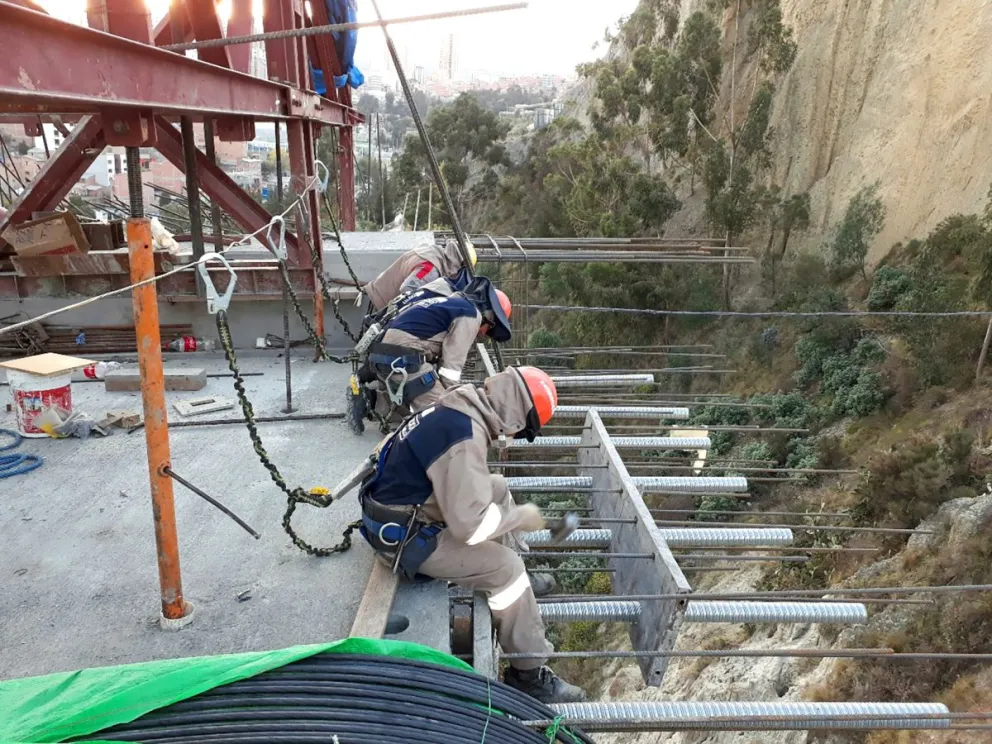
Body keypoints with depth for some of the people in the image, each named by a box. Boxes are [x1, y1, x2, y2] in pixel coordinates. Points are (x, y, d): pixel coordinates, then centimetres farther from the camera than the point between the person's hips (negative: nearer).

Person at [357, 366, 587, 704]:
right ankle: (529, 673, 1)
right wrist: (522, 516, -13)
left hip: (407, 508, 10)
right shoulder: (465, 438, -28)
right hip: (405, 535, -10)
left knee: (497, 488, 14)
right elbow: (469, 524, -29)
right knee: (506, 568, -13)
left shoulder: (459, 409, 1)